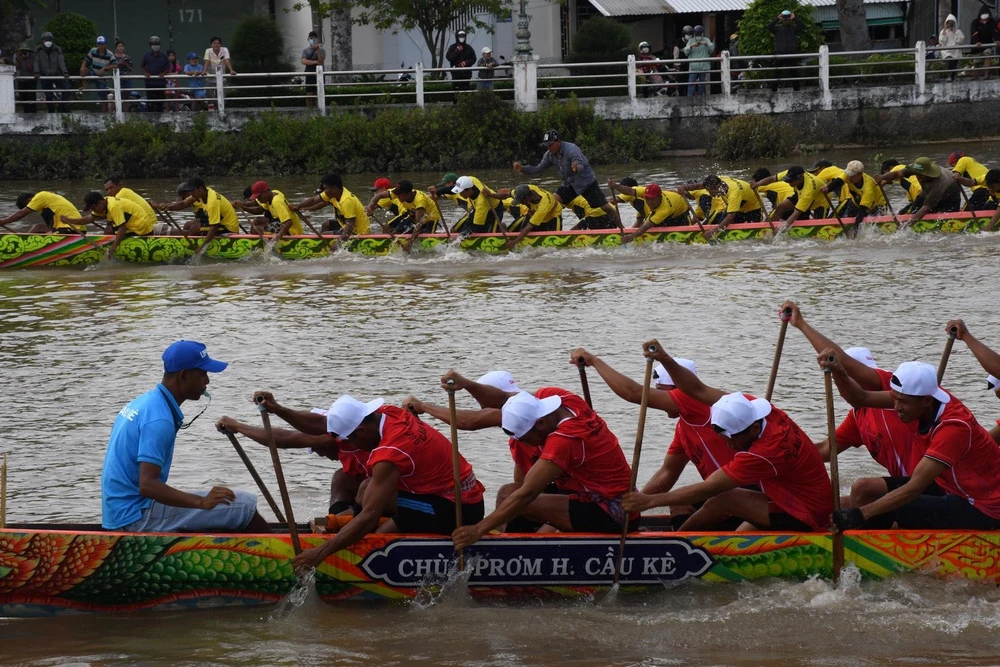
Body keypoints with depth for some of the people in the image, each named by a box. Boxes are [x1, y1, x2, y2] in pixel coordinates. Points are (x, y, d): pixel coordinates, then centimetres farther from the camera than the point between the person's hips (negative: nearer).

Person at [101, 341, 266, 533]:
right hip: (139, 519, -10)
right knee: (245, 505, -11)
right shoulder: (159, 419, -19)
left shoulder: (143, 402, 13)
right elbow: (147, 485, -27)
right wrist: (201, 502, -32)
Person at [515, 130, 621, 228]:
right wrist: (522, 169, -10)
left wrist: (577, 168, -64)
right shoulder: (550, 155, -3)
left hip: (586, 182, -6)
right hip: (569, 184, 6)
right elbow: (539, 169, 4)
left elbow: (581, 167, -39)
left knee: (605, 207, -4)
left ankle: (621, 229, 12)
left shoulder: (571, 149, -26)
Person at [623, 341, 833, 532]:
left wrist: (650, 500, -28)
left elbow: (707, 490, -30)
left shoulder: (766, 452, -32)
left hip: (806, 516, -10)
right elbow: (699, 390, -4)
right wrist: (665, 359, -18)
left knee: (723, 500, -16)